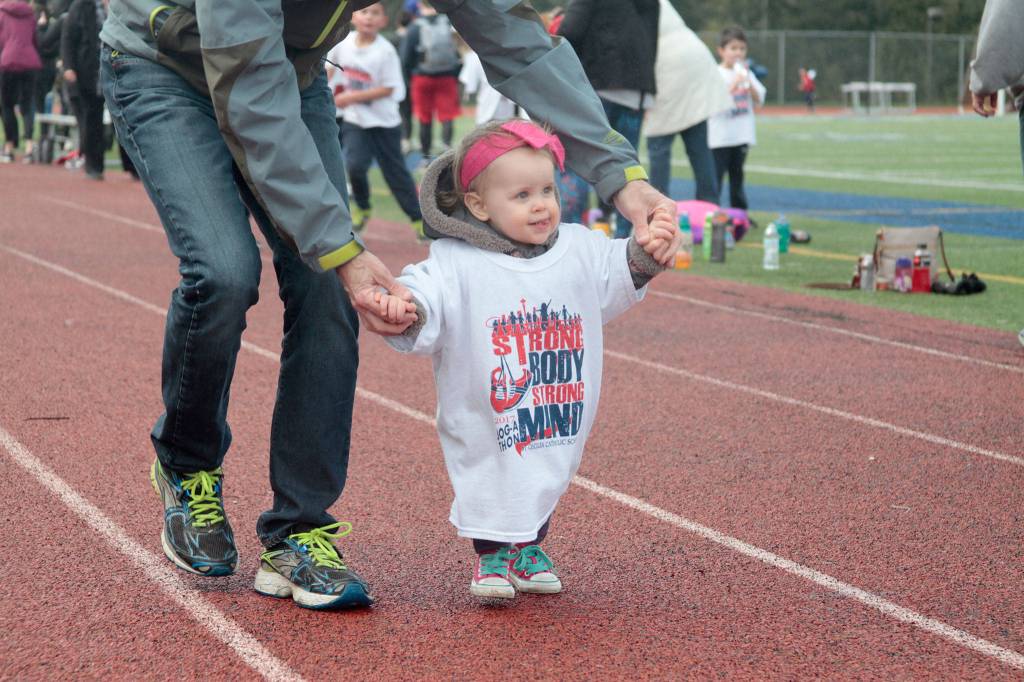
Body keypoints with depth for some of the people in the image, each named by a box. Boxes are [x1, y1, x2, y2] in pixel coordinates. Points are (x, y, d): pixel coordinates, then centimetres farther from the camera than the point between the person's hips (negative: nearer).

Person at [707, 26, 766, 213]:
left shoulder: (746, 73, 10)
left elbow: (758, 100, 4)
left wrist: (748, 81, -10)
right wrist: (735, 84, -23)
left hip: (742, 135, 5)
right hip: (720, 137, -5)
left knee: (737, 177, 12)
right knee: (716, 177, -5)